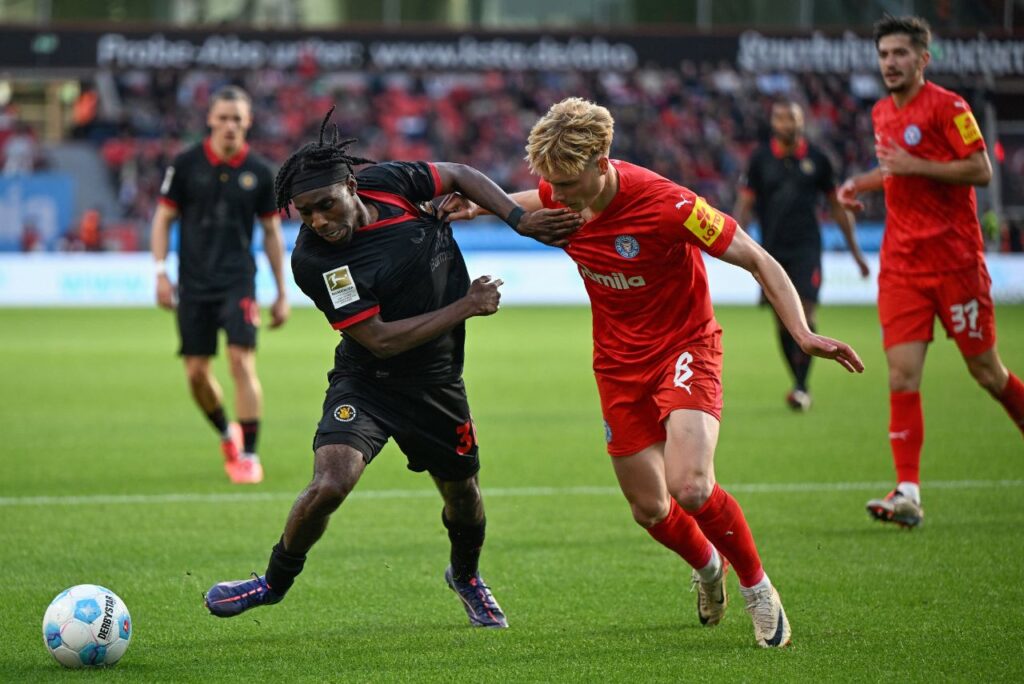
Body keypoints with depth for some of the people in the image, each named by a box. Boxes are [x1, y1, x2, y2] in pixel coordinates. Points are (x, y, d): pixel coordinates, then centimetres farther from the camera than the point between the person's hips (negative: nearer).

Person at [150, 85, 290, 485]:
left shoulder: (259, 172, 1)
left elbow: (271, 232, 9)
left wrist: (282, 293, 8)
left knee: (242, 362, -15)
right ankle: (226, 433, 30)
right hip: (193, 284, 1)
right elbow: (163, 218, 6)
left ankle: (249, 455, -8)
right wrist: (161, 272, -4)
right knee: (196, 373, 3)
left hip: (238, 282, -1)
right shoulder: (186, 164, -1)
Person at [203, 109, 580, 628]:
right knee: (331, 481, -25)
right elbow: (381, 339, -24)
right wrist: (466, 307, -20)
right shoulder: (313, 261, -26)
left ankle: (466, 576, 49)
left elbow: (461, 175, 6)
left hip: (437, 382, 4)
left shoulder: (390, 182, -14)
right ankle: (274, 582, 0)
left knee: (462, 494, 16)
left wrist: (522, 221, -5)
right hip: (367, 383, -4)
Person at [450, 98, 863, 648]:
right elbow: (529, 202, 19)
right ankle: (707, 565, 42)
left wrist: (802, 334, -30)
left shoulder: (666, 205, -28)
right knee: (648, 508, 7)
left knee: (689, 486, -26)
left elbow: (758, 261, -20)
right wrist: (478, 206, 2)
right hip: (619, 363, 5)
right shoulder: (561, 196, -10)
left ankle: (756, 586, 0)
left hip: (684, 346, -5)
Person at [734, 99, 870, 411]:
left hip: (806, 248, -2)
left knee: (805, 315, -15)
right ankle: (798, 383, 17)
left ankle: (801, 387, -16)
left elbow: (837, 206, 11)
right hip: (773, 250, 2)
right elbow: (745, 203, 4)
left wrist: (856, 252, 12)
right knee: (783, 323, 4)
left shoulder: (816, 158, 3)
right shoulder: (760, 158, 3)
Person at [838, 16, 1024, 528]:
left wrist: (914, 165, -20)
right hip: (901, 265, 5)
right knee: (902, 375, -7)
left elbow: (981, 170, -14)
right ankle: (908, 493, -9)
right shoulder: (882, 113, 14)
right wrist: (859, 184, 13)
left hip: (954, 260, -5)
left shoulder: (947, 106, -8)